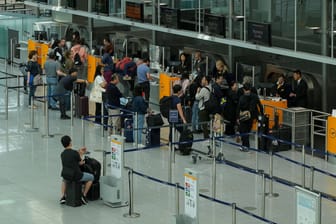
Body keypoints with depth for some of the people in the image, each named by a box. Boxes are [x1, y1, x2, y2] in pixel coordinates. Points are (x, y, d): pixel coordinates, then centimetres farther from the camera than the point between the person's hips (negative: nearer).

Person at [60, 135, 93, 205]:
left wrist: (79, 153, 17)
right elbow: (80, 163, 0)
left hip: (65, 175, 6)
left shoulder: (62, 154, 3)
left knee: (64, 180, 43)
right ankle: (84, 195, 20)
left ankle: (63, 196, 23)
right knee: (91, 177, 21)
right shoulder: (75, 153, -15)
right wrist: (81, 154, 17)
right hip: (76, 176, -5)